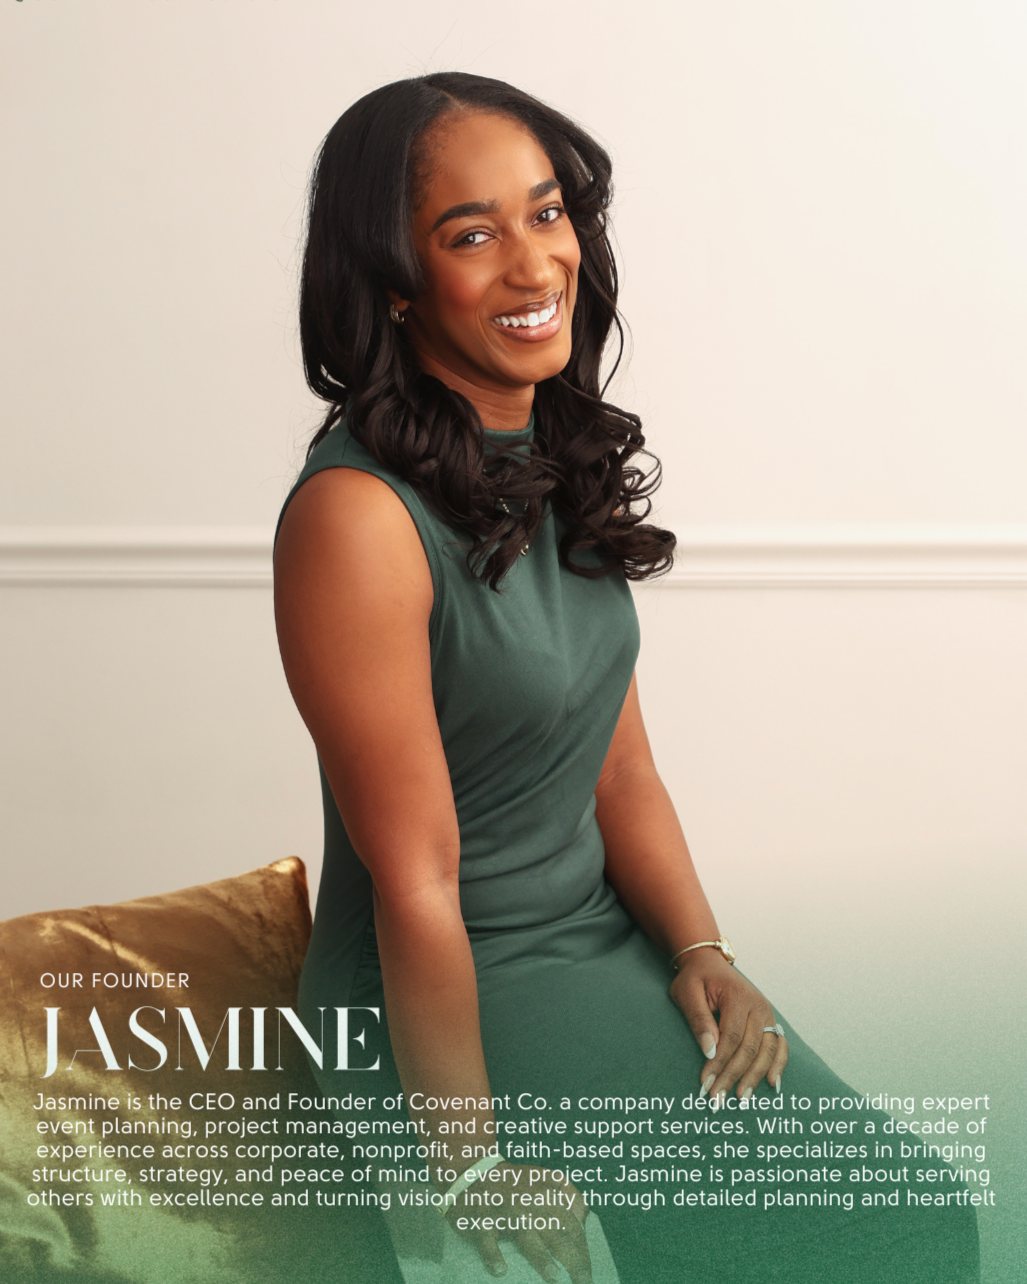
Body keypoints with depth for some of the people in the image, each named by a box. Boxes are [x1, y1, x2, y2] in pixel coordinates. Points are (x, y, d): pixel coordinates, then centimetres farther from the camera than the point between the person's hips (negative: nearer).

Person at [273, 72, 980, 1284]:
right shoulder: (358, 515, -21)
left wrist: (703, 951, -6)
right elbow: (414, 885, -19)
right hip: (446, 1002, -7)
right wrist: (475, 1173, -13)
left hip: (608, 945, 7)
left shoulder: (563, 463, 5)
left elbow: (619, 770, 8)